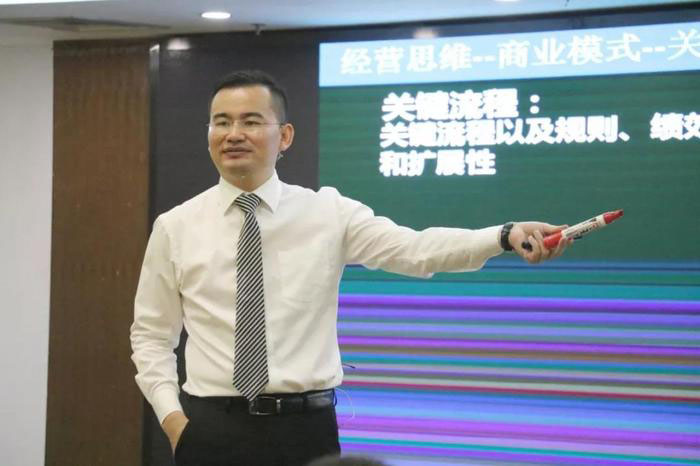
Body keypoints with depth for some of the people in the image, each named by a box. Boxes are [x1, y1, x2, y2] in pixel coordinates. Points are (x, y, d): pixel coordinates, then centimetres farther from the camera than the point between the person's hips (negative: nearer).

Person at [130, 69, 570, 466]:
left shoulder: (328, 212, 0)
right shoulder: (175, 226, 3)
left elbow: (414, 250, -15)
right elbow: (152, 334, 10)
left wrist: (507, 235, -29)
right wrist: (170, 413, -4)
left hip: (304, 428, 0)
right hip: (212, 430, 1)